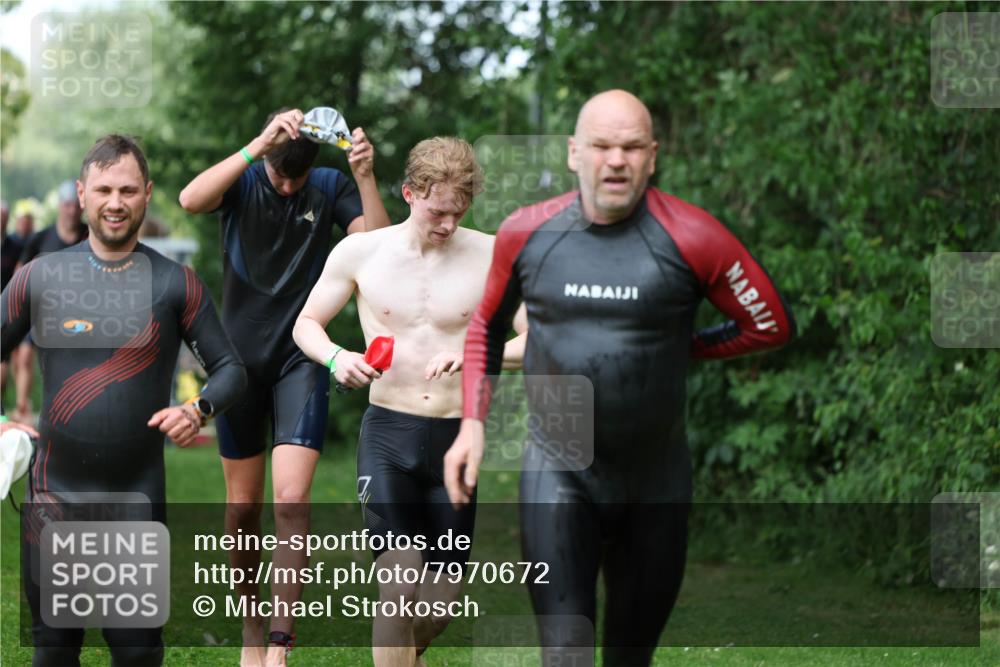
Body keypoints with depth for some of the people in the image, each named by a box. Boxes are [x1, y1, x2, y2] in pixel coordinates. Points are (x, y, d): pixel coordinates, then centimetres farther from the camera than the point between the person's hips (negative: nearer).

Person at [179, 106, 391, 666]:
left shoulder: (330, 188, -2)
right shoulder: (244, 181, -6)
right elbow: (191, 200, -28)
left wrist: (367, 178, -26)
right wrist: (259, 147, -37)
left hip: (302, 358, -1)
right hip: (241, 357, 1)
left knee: (292, 500, -14)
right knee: (243, 504, 9)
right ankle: (251, 615, 30)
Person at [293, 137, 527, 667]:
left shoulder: (491, 256, -4)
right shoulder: (359, 253, -1)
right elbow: (307, 323, 10)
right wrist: (336, 358, -12)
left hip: (457, 439, 1)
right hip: (388, 431, -1)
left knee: (442, 600, 9)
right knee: (399, 583, -17)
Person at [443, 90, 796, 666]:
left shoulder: (692, 239, -11)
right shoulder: (527, 234, -3)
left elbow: (771, 326, -1)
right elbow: (487, 326, 14)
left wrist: (677, 347, 1)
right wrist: (473, 423, 5)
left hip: (655, 483, 0)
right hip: (557, 473, 0)